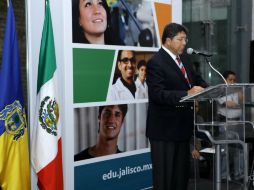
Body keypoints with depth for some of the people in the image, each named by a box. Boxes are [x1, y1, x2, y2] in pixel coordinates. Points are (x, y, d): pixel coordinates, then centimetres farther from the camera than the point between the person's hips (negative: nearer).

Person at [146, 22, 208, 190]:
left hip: (183, 126, 9)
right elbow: (158, 94, -24)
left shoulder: (183, 59, 12)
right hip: (164, 129, -8)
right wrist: (187, 94, -32)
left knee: (182, 172, 18)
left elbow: (197, 80, 17)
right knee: (164, 176, 2)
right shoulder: (156, 63, -15)